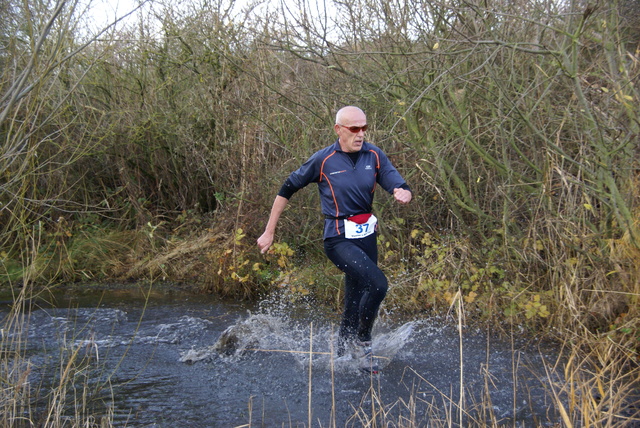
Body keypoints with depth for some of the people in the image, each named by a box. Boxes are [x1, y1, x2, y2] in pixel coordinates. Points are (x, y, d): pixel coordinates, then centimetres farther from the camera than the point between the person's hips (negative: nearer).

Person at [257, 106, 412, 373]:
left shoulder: (374, 156, 0)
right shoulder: (323, 160, -10)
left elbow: (400, 186, -4)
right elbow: (287, 190, -1)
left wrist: (403, 194, -30)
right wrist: (269, 232, 1)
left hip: (367, 236, 5)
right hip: (338, 240, -5)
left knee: (355, 303, 11)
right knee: (377, 284, -23)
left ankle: (341, 353, 28)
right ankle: (362, 342, -2)